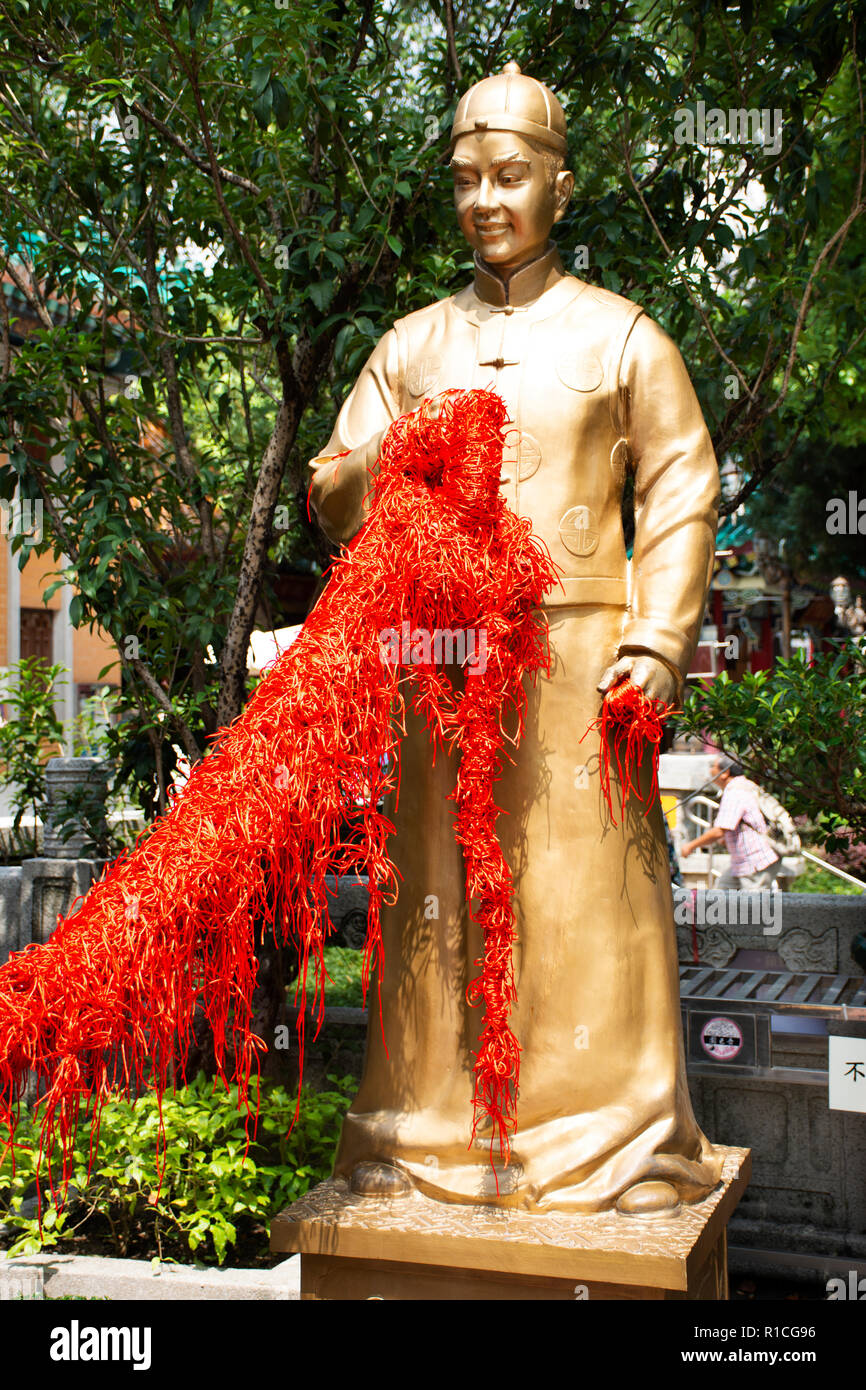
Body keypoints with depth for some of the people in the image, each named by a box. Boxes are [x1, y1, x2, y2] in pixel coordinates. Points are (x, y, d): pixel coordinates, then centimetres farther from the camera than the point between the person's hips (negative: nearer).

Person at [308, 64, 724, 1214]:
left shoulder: (620, 335, 9)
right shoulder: (412, 344, 16)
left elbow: (683, 494, 3)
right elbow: (335, 498, 14)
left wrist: (661, 639, -9)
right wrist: (391, 456, -9)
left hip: (577, 648, -2)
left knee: (590, 888, -2)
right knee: (442, 889, 3)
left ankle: (621, 1139, 11)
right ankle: (433, 1132, 15)